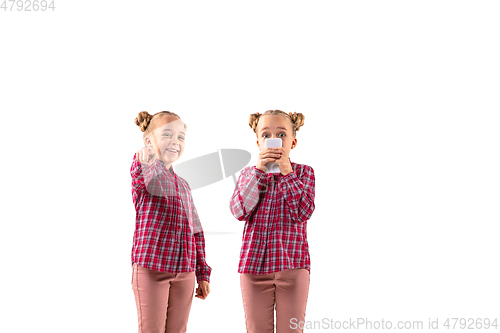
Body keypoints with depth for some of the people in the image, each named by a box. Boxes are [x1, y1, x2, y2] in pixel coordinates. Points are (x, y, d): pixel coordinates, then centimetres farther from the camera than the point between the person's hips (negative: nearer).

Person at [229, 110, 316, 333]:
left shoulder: (303, 172, 5)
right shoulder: (248, 174, 10)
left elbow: (303, 213, -11)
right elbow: (240, 212, -7)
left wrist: (287, 172, -13)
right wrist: (259, 170, -11)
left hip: (292, 264, -2)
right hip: (254, 263, 2)